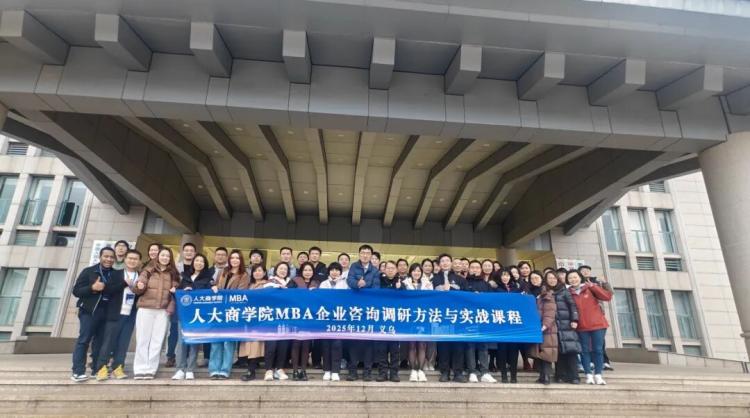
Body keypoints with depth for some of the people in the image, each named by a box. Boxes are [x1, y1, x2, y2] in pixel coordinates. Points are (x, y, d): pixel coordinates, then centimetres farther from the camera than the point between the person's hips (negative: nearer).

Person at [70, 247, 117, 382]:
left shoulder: (116, 274, 9)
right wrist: (92, 288, -18)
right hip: (89, 311, -3)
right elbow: (76, 291, -3)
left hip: (107, 313, 4)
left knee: (100, 342, 7)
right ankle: (78, 372, 0)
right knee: (83, 340, -4)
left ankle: (97, 369, 13)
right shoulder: (88, 271, 0)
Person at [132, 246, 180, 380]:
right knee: (143, 339, 1)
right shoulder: (148, 271, 5)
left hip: (163, 311, 2)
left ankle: (150, 370, 9)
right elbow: (137, 290, 1)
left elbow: (176, 290, 17)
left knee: (157, 340, 2)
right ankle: (140, 369, 8)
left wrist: (175, 290, -5)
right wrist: (139, 286, -21)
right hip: (145, 309, -1)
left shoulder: (173, 274, 11)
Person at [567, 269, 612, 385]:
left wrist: (594, 286, -14)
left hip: (597, 324, 0)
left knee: (598, 349, 3)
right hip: (581, 327, 0)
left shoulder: (590, 288, 3)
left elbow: (607, 297, -8)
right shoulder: (568, 293, 3)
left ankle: (598, 375, 10)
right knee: (585, 350, 2)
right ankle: (589, 375, 8)